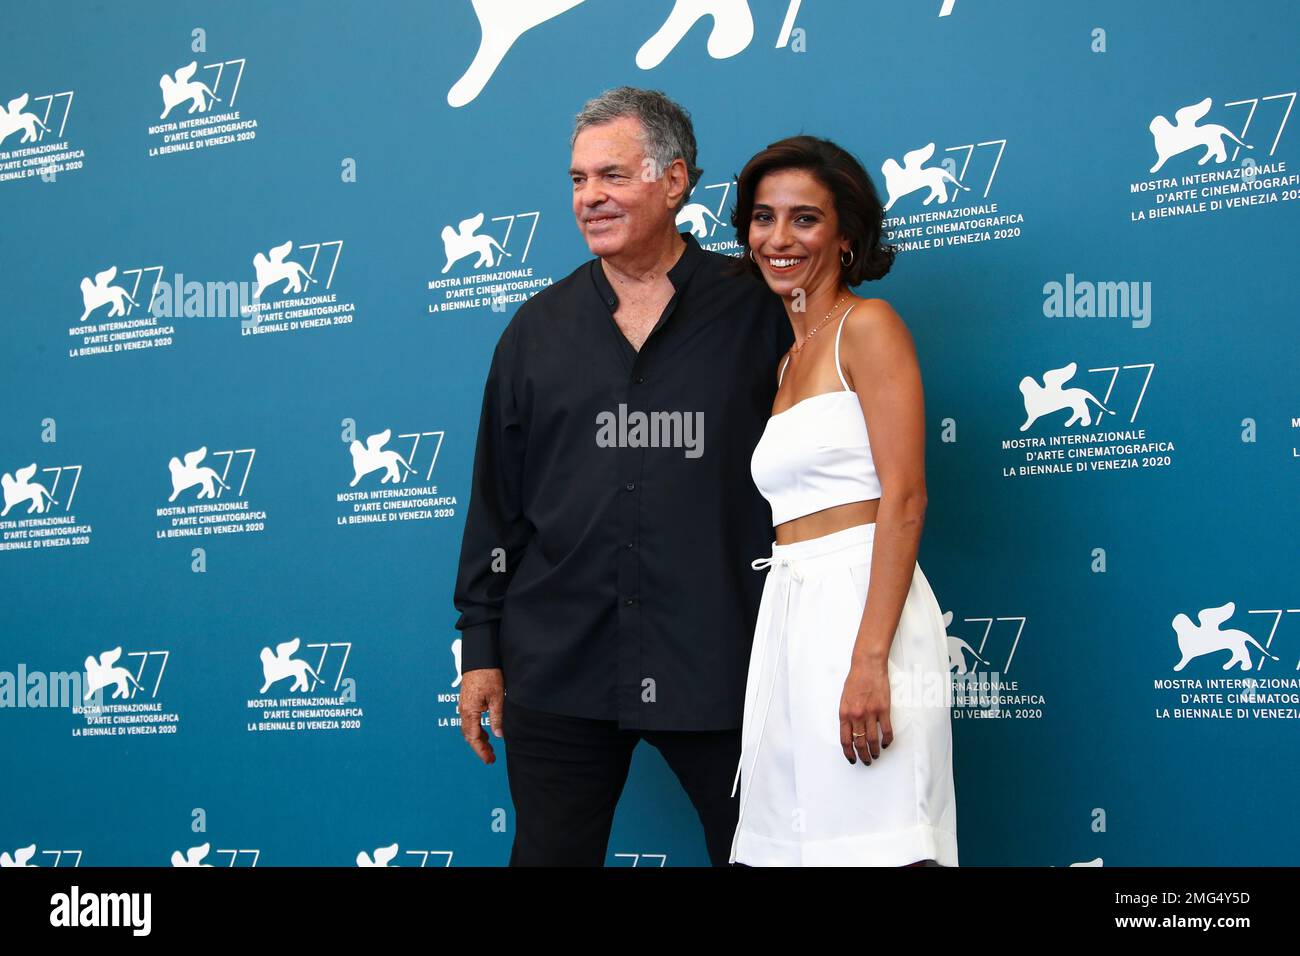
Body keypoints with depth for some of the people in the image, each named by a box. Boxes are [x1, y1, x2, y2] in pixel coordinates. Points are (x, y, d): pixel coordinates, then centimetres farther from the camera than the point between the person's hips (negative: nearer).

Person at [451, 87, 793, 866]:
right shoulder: (539, 328, 8)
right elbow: (496, 502, 10)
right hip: (558, 668, 3)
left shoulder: (756, 312, -1)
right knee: (551, 852, 9)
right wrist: (480, 647, 8)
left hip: (719, 669, -2)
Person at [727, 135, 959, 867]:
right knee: (798, 842, 7)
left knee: (873, 846, -11)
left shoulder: (868, 326, -3)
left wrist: (870, 659, -21)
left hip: (860, 606, -8)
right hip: (790, 616, 8)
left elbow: (905, 501, -12)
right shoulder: (789, 363, 20)